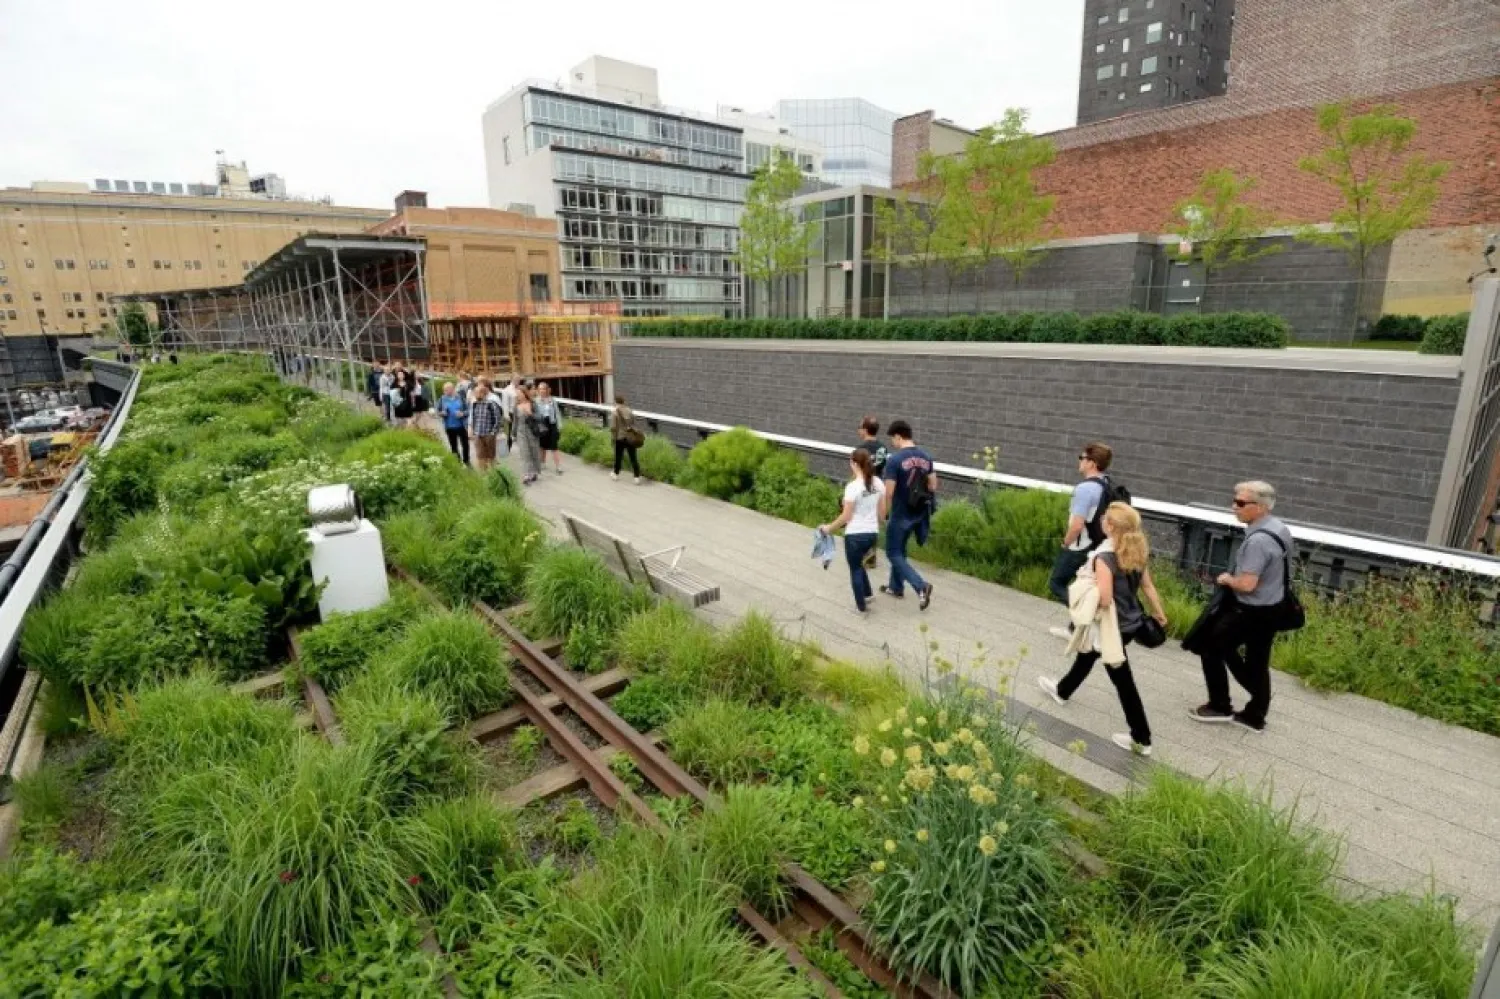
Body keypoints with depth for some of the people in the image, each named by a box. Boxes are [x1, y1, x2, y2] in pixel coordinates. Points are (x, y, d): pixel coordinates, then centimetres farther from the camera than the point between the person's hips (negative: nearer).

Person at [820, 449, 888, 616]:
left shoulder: (852, 487, -19)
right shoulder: (878, 483, 0)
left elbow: (846, 517, -15)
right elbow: (882, 512, 7)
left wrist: (829, 528, -2)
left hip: (855, 535, -6)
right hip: (872, 533, 6)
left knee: (855, 569, 12)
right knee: (858, 563, 30)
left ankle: (862, 606, 21)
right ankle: (867, 594, 33)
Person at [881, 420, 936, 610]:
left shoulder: (895, 459, -20)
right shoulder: (926, 457, 2)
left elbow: (889, 492, -19)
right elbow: (933, 486, 8)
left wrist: (885, 514, -5)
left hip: (900, 514, -7)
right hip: (918, 513, 7)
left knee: (893, 553, 6)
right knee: (900, 549, 22)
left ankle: (921, 586, -7)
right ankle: (896, 587, 32)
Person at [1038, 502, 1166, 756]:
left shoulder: (1104, 557, -28)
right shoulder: (1137, 551, -4)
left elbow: (1104, 600, -31)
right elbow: (1147, 586, 6)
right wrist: (1159, 613, 18)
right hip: (1133, 622, 9)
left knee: (1123, 681, 9)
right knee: (1088, 653, 28)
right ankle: (1063, 690, 47)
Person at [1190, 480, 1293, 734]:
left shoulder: (1258, 540, -28)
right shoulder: (1278, 528, 4)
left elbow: (1247, 584, -29)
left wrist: (1226, 579, -9)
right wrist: (1233, 578, 11)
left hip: (1250, 611, -9)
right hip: (1269, 608, 9)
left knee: (1211, 647, 7)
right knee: (1257, 662, 18)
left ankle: (1219, 707, 17)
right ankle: (1254, 716, 29)